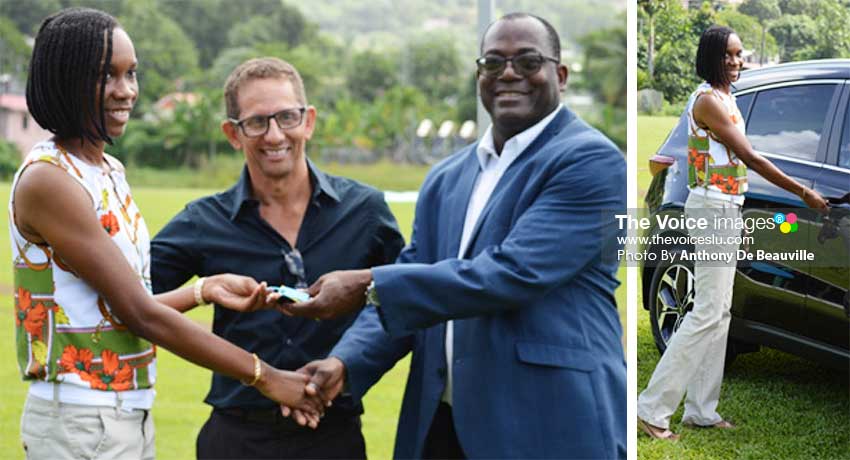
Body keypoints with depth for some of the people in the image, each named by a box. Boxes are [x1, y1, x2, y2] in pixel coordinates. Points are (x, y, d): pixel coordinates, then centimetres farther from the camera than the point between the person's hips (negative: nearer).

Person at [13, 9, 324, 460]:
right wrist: (264, 376, -15)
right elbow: (140, 314, -18)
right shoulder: (47, 180, -16)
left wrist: (205, 289, -2)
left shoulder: (110, 172, 10)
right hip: (78, 423, -8)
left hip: (132, 417, 8)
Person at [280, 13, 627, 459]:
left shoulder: (590, 160, -9)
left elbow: (514, 273, -19)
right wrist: (345, 362, -8)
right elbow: (408, 290, 11)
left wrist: (369, 286, -19)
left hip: (549, 424, -6)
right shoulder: (446, 178, 14)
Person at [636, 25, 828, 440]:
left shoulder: (725, 98, 15)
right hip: (712, 207, -10)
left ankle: (701, 410, 13)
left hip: (727, 209, 10)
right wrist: (804, 193, -15)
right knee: (707, 312, -11)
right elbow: (750, 158, -18)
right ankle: (652, 409, -10)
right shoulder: (708, 99, -16)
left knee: (718, 312, 9)